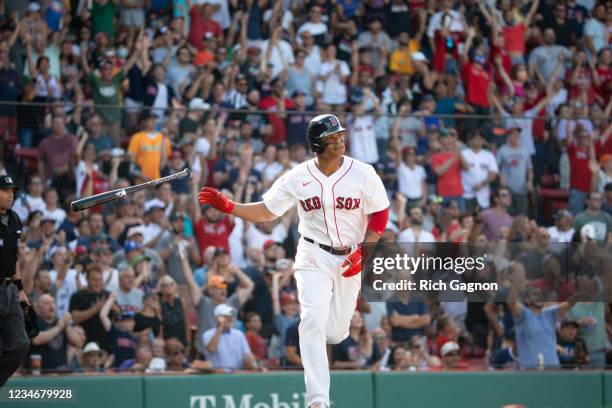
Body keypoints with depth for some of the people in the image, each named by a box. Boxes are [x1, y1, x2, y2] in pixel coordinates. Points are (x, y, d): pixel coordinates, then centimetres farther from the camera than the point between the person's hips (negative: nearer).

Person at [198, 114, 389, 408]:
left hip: (350, 259, 1)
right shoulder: (298, 177, -5)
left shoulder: (363, 174, -7)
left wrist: (363, 252, -11)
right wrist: (228, 207, -12)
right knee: (313, 320, -21)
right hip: (313, 257, -1)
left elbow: (380, 215, 0)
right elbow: (266, 212, 2)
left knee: (335, 334, 6)